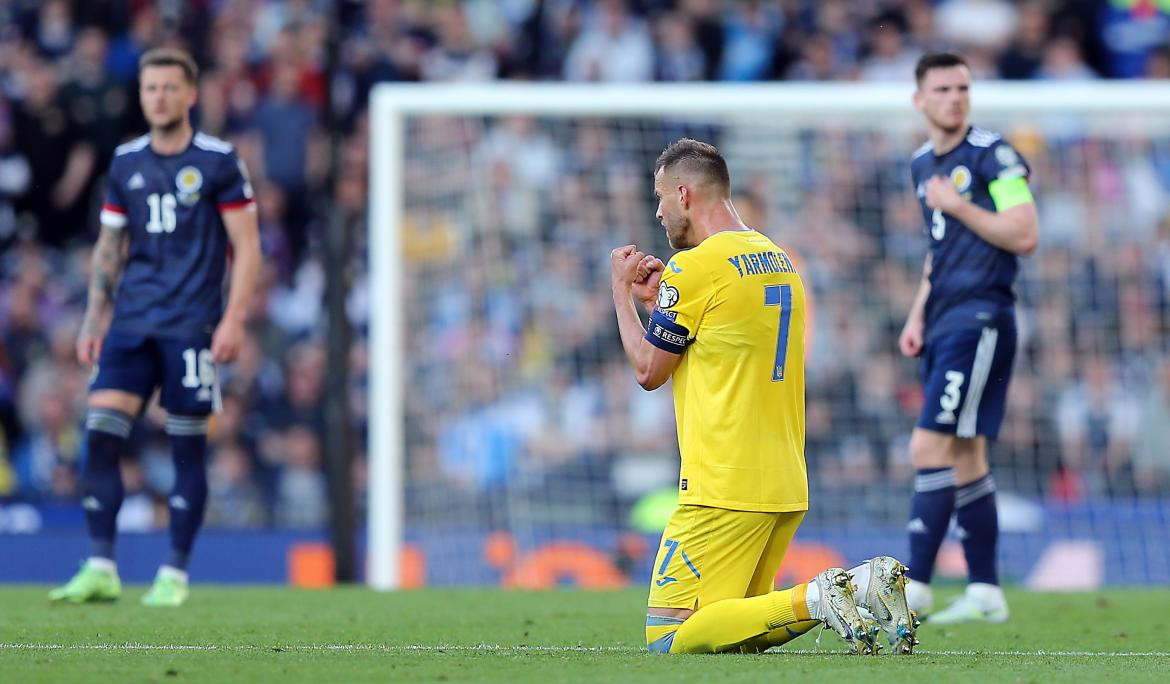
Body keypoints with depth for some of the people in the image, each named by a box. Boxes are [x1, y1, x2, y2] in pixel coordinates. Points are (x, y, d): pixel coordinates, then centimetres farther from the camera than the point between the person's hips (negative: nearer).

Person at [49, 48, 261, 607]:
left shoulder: (218, 162, -2)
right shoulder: (125, 163, 11)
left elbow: (247, 247, -2)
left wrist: (234, 319, -11)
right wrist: (93, 321, 12)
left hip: (191, 327, -4)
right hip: (131, 324, 4)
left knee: (188, 447, -1)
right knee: (100, 434, -9)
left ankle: (175, 575, 7)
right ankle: (100, 570, -7)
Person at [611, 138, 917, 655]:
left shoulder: (695, 268, -12)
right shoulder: (779, 260, 15)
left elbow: (649, 370, -2)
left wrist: (621, 291, 10)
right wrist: (655, 299, 23)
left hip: (726, 491, -9)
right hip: (787, 487, 9)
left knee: (668, 637, -6)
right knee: (741, 619, 18)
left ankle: (816, 600, -21)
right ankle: (864, 583, -3)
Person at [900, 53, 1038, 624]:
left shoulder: (993, 155, -8)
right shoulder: (922, 164, 16)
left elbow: (1024, 235, -15)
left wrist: (958, 206, -15)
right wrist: (917, 316, 18)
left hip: (979, 320, -8)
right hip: (942, 324, 8)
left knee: (929, 446, -14)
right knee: (963, 455, 8)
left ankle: (915, 584, -15)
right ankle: (985, 593, 11)